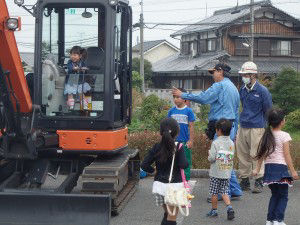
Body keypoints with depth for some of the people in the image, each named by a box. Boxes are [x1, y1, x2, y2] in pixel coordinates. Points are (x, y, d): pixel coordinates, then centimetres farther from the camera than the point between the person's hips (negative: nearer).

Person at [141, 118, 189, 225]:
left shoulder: (156, 148, 1)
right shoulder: (178, 147, -10)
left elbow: (144, 165, -3)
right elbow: (184, 165, -20)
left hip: (159, 185, 4)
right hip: (175, 186, -4)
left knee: (167, 214, 23)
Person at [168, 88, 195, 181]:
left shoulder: (188, 111, -4)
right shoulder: (171, 111, 5)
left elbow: (191, 127, -2)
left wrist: (191, 140, -5)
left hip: (185, 142, -3)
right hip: (174, 141, 3)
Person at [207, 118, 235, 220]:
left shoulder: (216, 143, -13)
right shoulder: (231, 143, 5)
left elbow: (212, 158, -16)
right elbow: (232, 156, 9)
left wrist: (209, 155, 5)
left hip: (216, 173, -5)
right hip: (227, 173, 5)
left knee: (214, 192, 7)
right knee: (224, 192, 10)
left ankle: (214, 210, 15)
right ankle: (229, 206, -10)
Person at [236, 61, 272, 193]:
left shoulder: (262, 91, -6)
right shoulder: (242, 90, 11)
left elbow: (268, 111, 1)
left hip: (256, 128, -6)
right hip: (243, 127, 6)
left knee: (256, 155, -5)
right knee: (242, 155, 8)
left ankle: (259, 182, 3)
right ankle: (244, 181, 17)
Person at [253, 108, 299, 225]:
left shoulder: (267, 135, 7)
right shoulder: (284, 136, -8)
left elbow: (262, 154, 8)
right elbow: (287, 155, -9)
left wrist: (257, 169, 14)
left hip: (268, 167, 6)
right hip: (280, 167, -6)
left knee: (275, 194, 18)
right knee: (283, 196, 4)